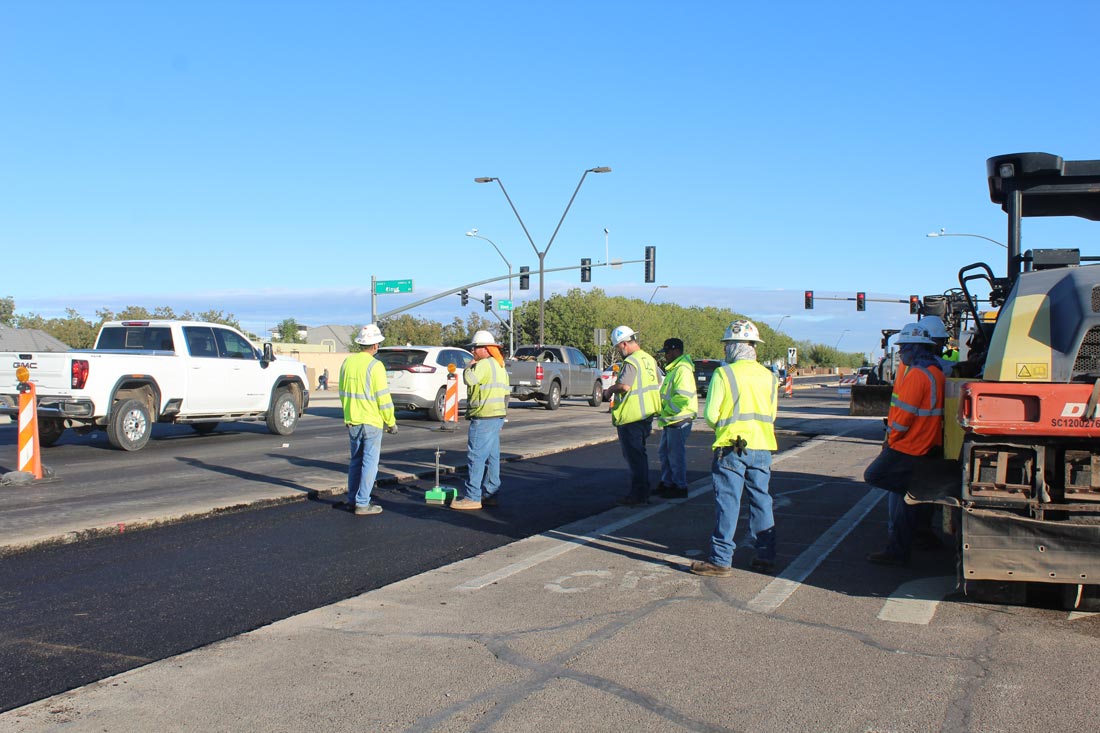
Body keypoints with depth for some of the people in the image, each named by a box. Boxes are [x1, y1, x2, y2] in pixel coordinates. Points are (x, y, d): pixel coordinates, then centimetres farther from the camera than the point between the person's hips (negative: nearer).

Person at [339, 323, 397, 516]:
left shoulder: (347, 363, 6)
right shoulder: (375, 366, -15)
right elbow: (383, 398, -14)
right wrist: (391, 422, -6)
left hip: (352, 421, 7)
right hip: (371, 421, -7)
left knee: (356, 461, 17)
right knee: (369, 462, 0)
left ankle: (352, 500, 21)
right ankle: (362, 503, -1)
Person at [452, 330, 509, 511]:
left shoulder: (485, 364, -13)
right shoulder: (500, 366, 19)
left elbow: (469, 379, -25)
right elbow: (505, 393, 23)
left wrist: (470, 366, -5)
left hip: (483, 418, -10)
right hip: (497, 417, 10)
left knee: (476, 456, -9)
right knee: (492, 457, 12)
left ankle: (472, 498, -9)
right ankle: (490, 494, 17)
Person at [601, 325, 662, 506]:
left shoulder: (631, 362, -19)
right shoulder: (649, 359, 10)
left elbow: (624, 385, -32)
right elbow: (658, 384, 20)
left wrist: (610, 390, -15)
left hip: (631, 417, -9)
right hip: (647, 415, 9)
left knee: (634, 456, -2)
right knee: (640, 454, 18)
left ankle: (637, 496, 1)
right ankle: (643, 493, 24)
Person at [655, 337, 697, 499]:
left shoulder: (683, 370, -17)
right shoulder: (673, 369, 18)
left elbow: (683, 397, -25)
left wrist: (666, 410, -17)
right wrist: (662, 411, 13)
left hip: (679, 421, -11)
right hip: (670, 421, 11)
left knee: (676, 455, -4)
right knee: (664, 453, 17)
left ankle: (680, 487, 4)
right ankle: (667, 483, 27)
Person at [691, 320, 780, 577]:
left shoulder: (724, 374, -9)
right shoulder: (769, 377, 7)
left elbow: (710, 415, -8)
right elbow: (771, 415, 14)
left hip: (732, 447, -5)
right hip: (762, 447, 5)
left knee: (728, 502, -2)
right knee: (761, 500, 13)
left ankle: (721, 560, 0)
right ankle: (766, 556, 17)